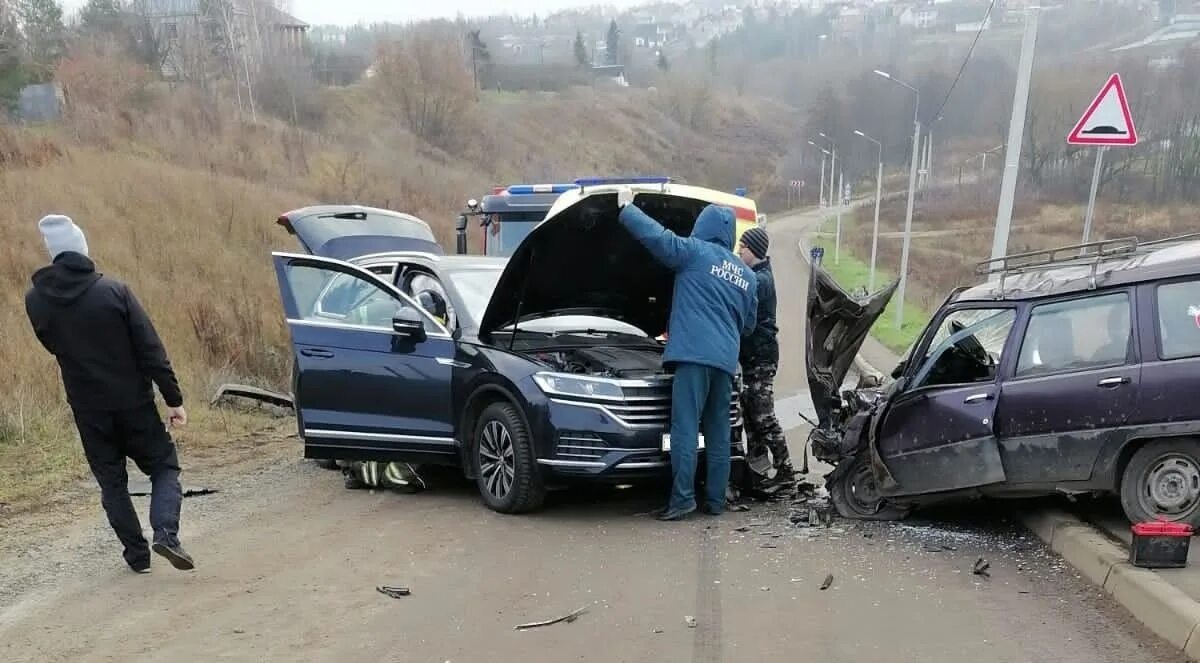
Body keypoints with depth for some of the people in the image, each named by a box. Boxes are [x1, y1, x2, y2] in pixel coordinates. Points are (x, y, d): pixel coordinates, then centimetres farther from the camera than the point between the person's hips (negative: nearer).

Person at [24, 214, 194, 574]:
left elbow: (53, 345, 13)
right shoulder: (114, 290, -13)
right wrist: (174, 399, -9)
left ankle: (137, 553, 17)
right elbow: (151, 350, -13)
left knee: (111, 481, 15)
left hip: (88, 409, 3)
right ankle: (165, 533, -7)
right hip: (134, 402, -2)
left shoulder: (35, 300, -4)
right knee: (164, 465, 12)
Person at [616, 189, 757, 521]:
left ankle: (682, 498, -10)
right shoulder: (747, 275, 23)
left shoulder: (695, 252, 2)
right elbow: (748, 324, 29)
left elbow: (656, 235, -5)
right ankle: (715, 500, 14)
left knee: (685, 427, -8)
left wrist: (626, 207, 8)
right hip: (726, 359, 7)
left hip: (694, 353, -6)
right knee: (718, 431, 10)